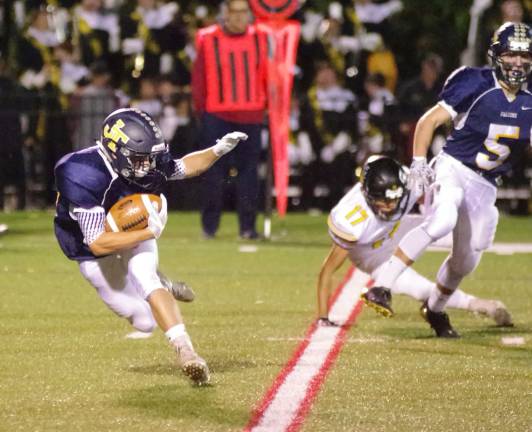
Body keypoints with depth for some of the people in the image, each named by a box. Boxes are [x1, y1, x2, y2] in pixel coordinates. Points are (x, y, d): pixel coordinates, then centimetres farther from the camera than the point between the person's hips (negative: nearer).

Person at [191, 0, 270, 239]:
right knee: (213, 171, -1)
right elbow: (199, 77, 3)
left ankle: (248, 226, 7)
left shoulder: (259, 38, 6)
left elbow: (268, 74, 12)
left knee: (248, 170, 1)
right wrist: (202, 110, 1)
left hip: (251, 117, 2)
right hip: (216, 116, -2)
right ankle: (209, 225, 10)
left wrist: (266, 104, 6)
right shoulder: (207, 40, -1)